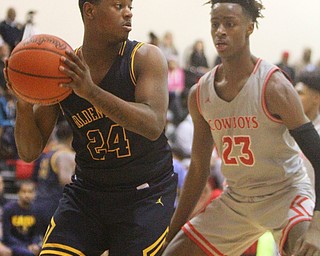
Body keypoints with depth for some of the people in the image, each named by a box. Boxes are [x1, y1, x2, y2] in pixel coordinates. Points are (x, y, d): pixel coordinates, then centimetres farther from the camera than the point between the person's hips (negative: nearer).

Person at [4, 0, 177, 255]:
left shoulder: (146, 58, -9)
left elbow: (153, 126, -27)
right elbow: (30, 152, -2)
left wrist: (91, 92, -38)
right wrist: (24, 104, -22)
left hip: (145, 196, -2)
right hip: (85, 194, 2)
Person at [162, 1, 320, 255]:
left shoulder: (273, 86, -18)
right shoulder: (200, 94, 0)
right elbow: (199, 169, 12)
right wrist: (173, 231, 14)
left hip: (286, 196, -6)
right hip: (235, 202, 6)